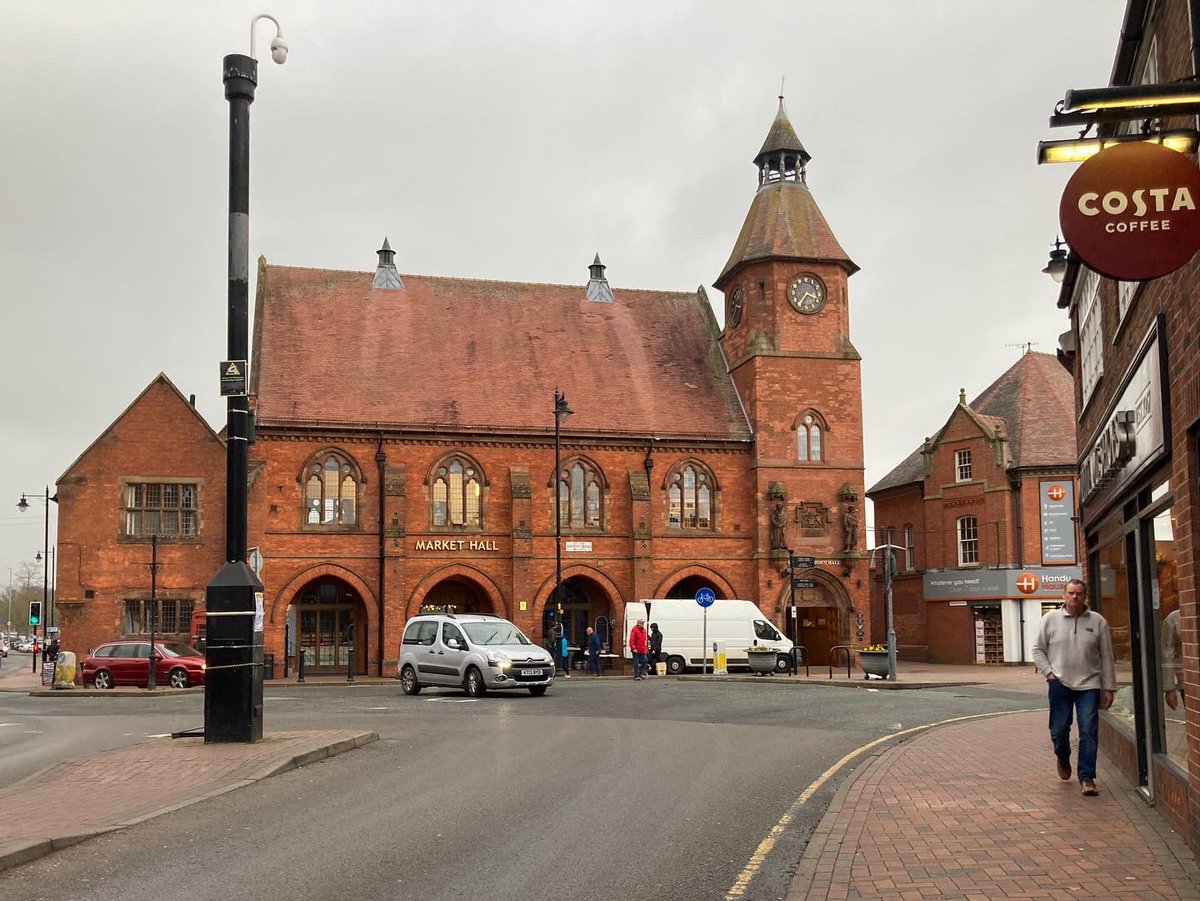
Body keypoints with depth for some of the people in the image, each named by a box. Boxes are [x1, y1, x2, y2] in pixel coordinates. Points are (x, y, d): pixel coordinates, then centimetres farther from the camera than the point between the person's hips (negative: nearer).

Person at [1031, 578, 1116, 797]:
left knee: (1088, 732, -5)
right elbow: (1038, 650, 7)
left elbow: (1106, 657, 6)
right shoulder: (1050, 619, 2)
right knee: (1059, 730, 3)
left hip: (1089, 685, 0)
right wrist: (1049, 673, -6)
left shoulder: (1097, 621, 3)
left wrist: (1109, 688, 4)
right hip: (1060, 684, 0)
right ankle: (1063, 758, 34)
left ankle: (1087, 778, 1)